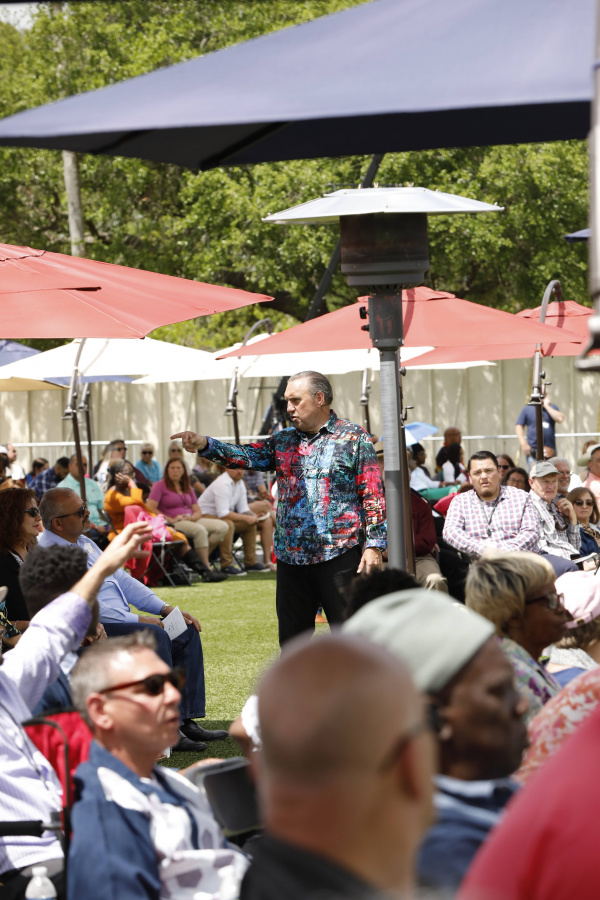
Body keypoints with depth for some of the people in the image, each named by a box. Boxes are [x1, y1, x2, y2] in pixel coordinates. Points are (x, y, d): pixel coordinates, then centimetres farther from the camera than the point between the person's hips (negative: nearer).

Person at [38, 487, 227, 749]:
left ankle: (186, 720, -4)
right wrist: (136, 619, -18)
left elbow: (120, 578, 22)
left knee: (187, 632, 0)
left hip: (122, 620, 10)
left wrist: (164, 608, 10)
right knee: (153, 635, -30)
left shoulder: (84, 543, 18)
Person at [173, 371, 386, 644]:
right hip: (291, 557, 6)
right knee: (292, 639, 10)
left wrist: (374, 545, -11)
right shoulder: (283, 442, 15)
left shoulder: (354, 438, 0)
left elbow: (373, 496, -3)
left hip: (338, 557, -5)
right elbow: (246, 456, 2)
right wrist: (204, 445, -15)